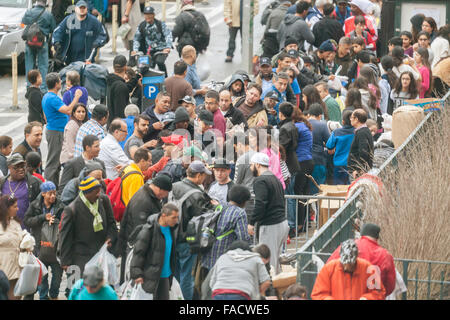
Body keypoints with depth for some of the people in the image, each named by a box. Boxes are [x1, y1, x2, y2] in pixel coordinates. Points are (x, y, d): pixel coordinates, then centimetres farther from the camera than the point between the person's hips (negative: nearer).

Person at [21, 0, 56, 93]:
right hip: (43, 42, -2)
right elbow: (53, 29, 1)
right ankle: (43, 88, 0)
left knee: (30, 65, 10)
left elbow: (23, 21, 16)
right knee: (43, 65, 3)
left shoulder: (28, 12, -3)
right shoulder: (48, 15, -8)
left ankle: (29, 87, 11)